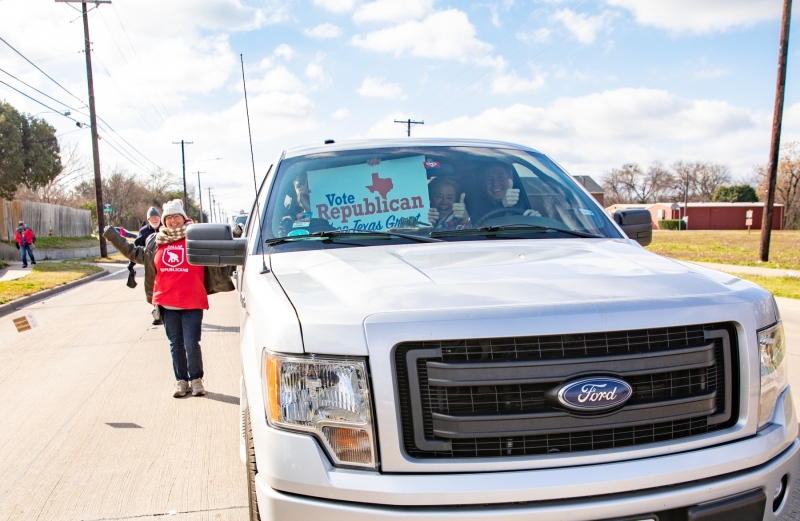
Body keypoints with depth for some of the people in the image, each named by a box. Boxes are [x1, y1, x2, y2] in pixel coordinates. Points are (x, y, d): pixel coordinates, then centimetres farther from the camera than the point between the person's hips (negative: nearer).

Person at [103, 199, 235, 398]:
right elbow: (137, 254, 25)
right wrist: (115, 238, 25)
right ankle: (181, 380, 23)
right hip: (166, 303, 4)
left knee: (191, 344, -5)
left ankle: (196, 379, 15)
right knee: (175, 344, 11)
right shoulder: (156, 241, 10)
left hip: (192, 303, -4)